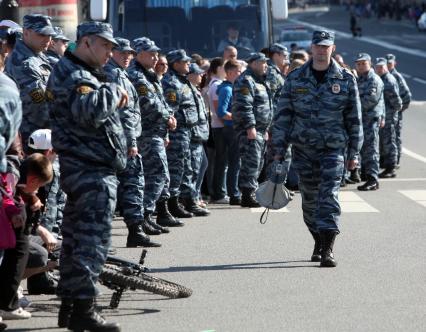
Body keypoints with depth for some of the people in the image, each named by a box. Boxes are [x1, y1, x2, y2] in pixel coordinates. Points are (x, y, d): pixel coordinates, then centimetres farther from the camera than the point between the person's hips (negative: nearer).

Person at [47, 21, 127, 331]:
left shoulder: (82, 73, 21)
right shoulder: (74, 75, -14)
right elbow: (89, 110, -32)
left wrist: (115, 96, 12)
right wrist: (113, 91, -17)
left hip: (82, 168, 11)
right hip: (93, 170, -11)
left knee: (75, 237, 13)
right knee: (93, 238, -11)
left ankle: (69, 305, 19)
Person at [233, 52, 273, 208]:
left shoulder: (261, 81, 22)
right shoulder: (246, 81, -11)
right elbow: (243, 106, -21)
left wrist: (265, 129, 26)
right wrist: (250, 127, -25)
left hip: (260, 129, 10)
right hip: (250, 130, -10)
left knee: (258, 164, 11)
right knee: (252, 162, -13)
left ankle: (249, 194, 16)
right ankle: (247, 196, -14)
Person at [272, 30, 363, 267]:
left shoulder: (346, 79, 2)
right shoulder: (295, 79, 5)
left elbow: (354, 118, 6)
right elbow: (283, 116, 7)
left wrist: (354, 153, 4)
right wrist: (279, 149, 2)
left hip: (333, 149, -2)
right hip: (303, 149, 2)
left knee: (329, 196, -13)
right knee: (310, 199, 8)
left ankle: (327, 250, -18)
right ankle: (319, 242, 25)